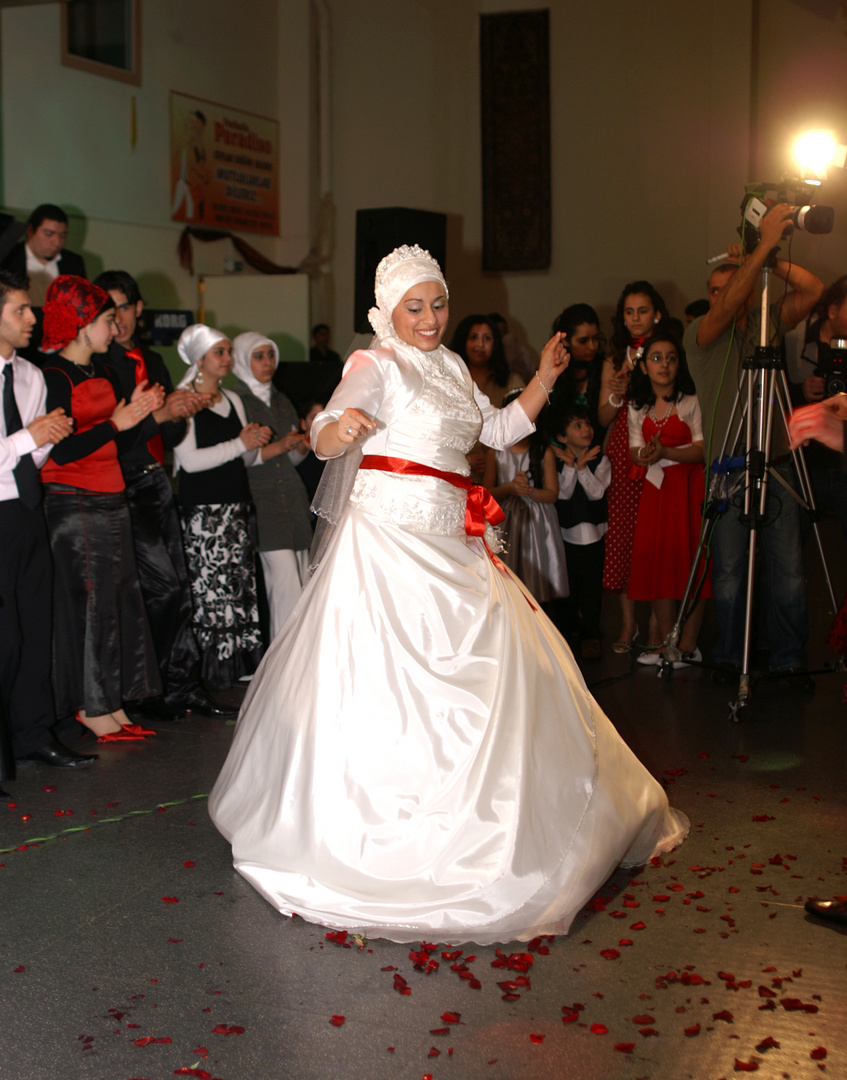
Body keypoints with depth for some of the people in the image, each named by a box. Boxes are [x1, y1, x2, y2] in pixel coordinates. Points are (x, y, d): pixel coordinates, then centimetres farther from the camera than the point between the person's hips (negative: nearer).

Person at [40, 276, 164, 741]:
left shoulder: (99, 372, 16)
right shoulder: (55, 376, -10)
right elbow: (61, 451, -18)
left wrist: (136, 410, 7)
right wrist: (115, 423, -16)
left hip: (112, 502, 9)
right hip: (74, 506, -9)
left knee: (121, 600, 7)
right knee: (90, 603, -5)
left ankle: (112, 706, 14)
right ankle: (92, 708, 4)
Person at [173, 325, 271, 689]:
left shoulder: (233, 399, 19)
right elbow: (190, 460, -13)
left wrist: (256, 442, 0)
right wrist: (240, 444, -11)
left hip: (237, 507, 7)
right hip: (202, 511, -7)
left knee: (242, 586, 1)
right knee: (209, 588, -10)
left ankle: (239, 666, 5)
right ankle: (212, 674, -4)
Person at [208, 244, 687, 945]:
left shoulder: (452, 367, 17)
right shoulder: (376, 365, -7)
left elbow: (500, 430, 24)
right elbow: (325, 435, -20)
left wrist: (545, 379, 13)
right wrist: (340, 427, -43)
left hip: (449, 545, 9)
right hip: (388, 538, -8)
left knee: (483, 664, 12)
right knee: (382, 674, -10)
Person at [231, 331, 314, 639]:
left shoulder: (282, 402, 20)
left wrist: (306, 442, 3)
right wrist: (278, 447, -16)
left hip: (292, 493, 7)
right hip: (259, 496, -7)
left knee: (301, 578, 0)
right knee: (286, 580, -15)